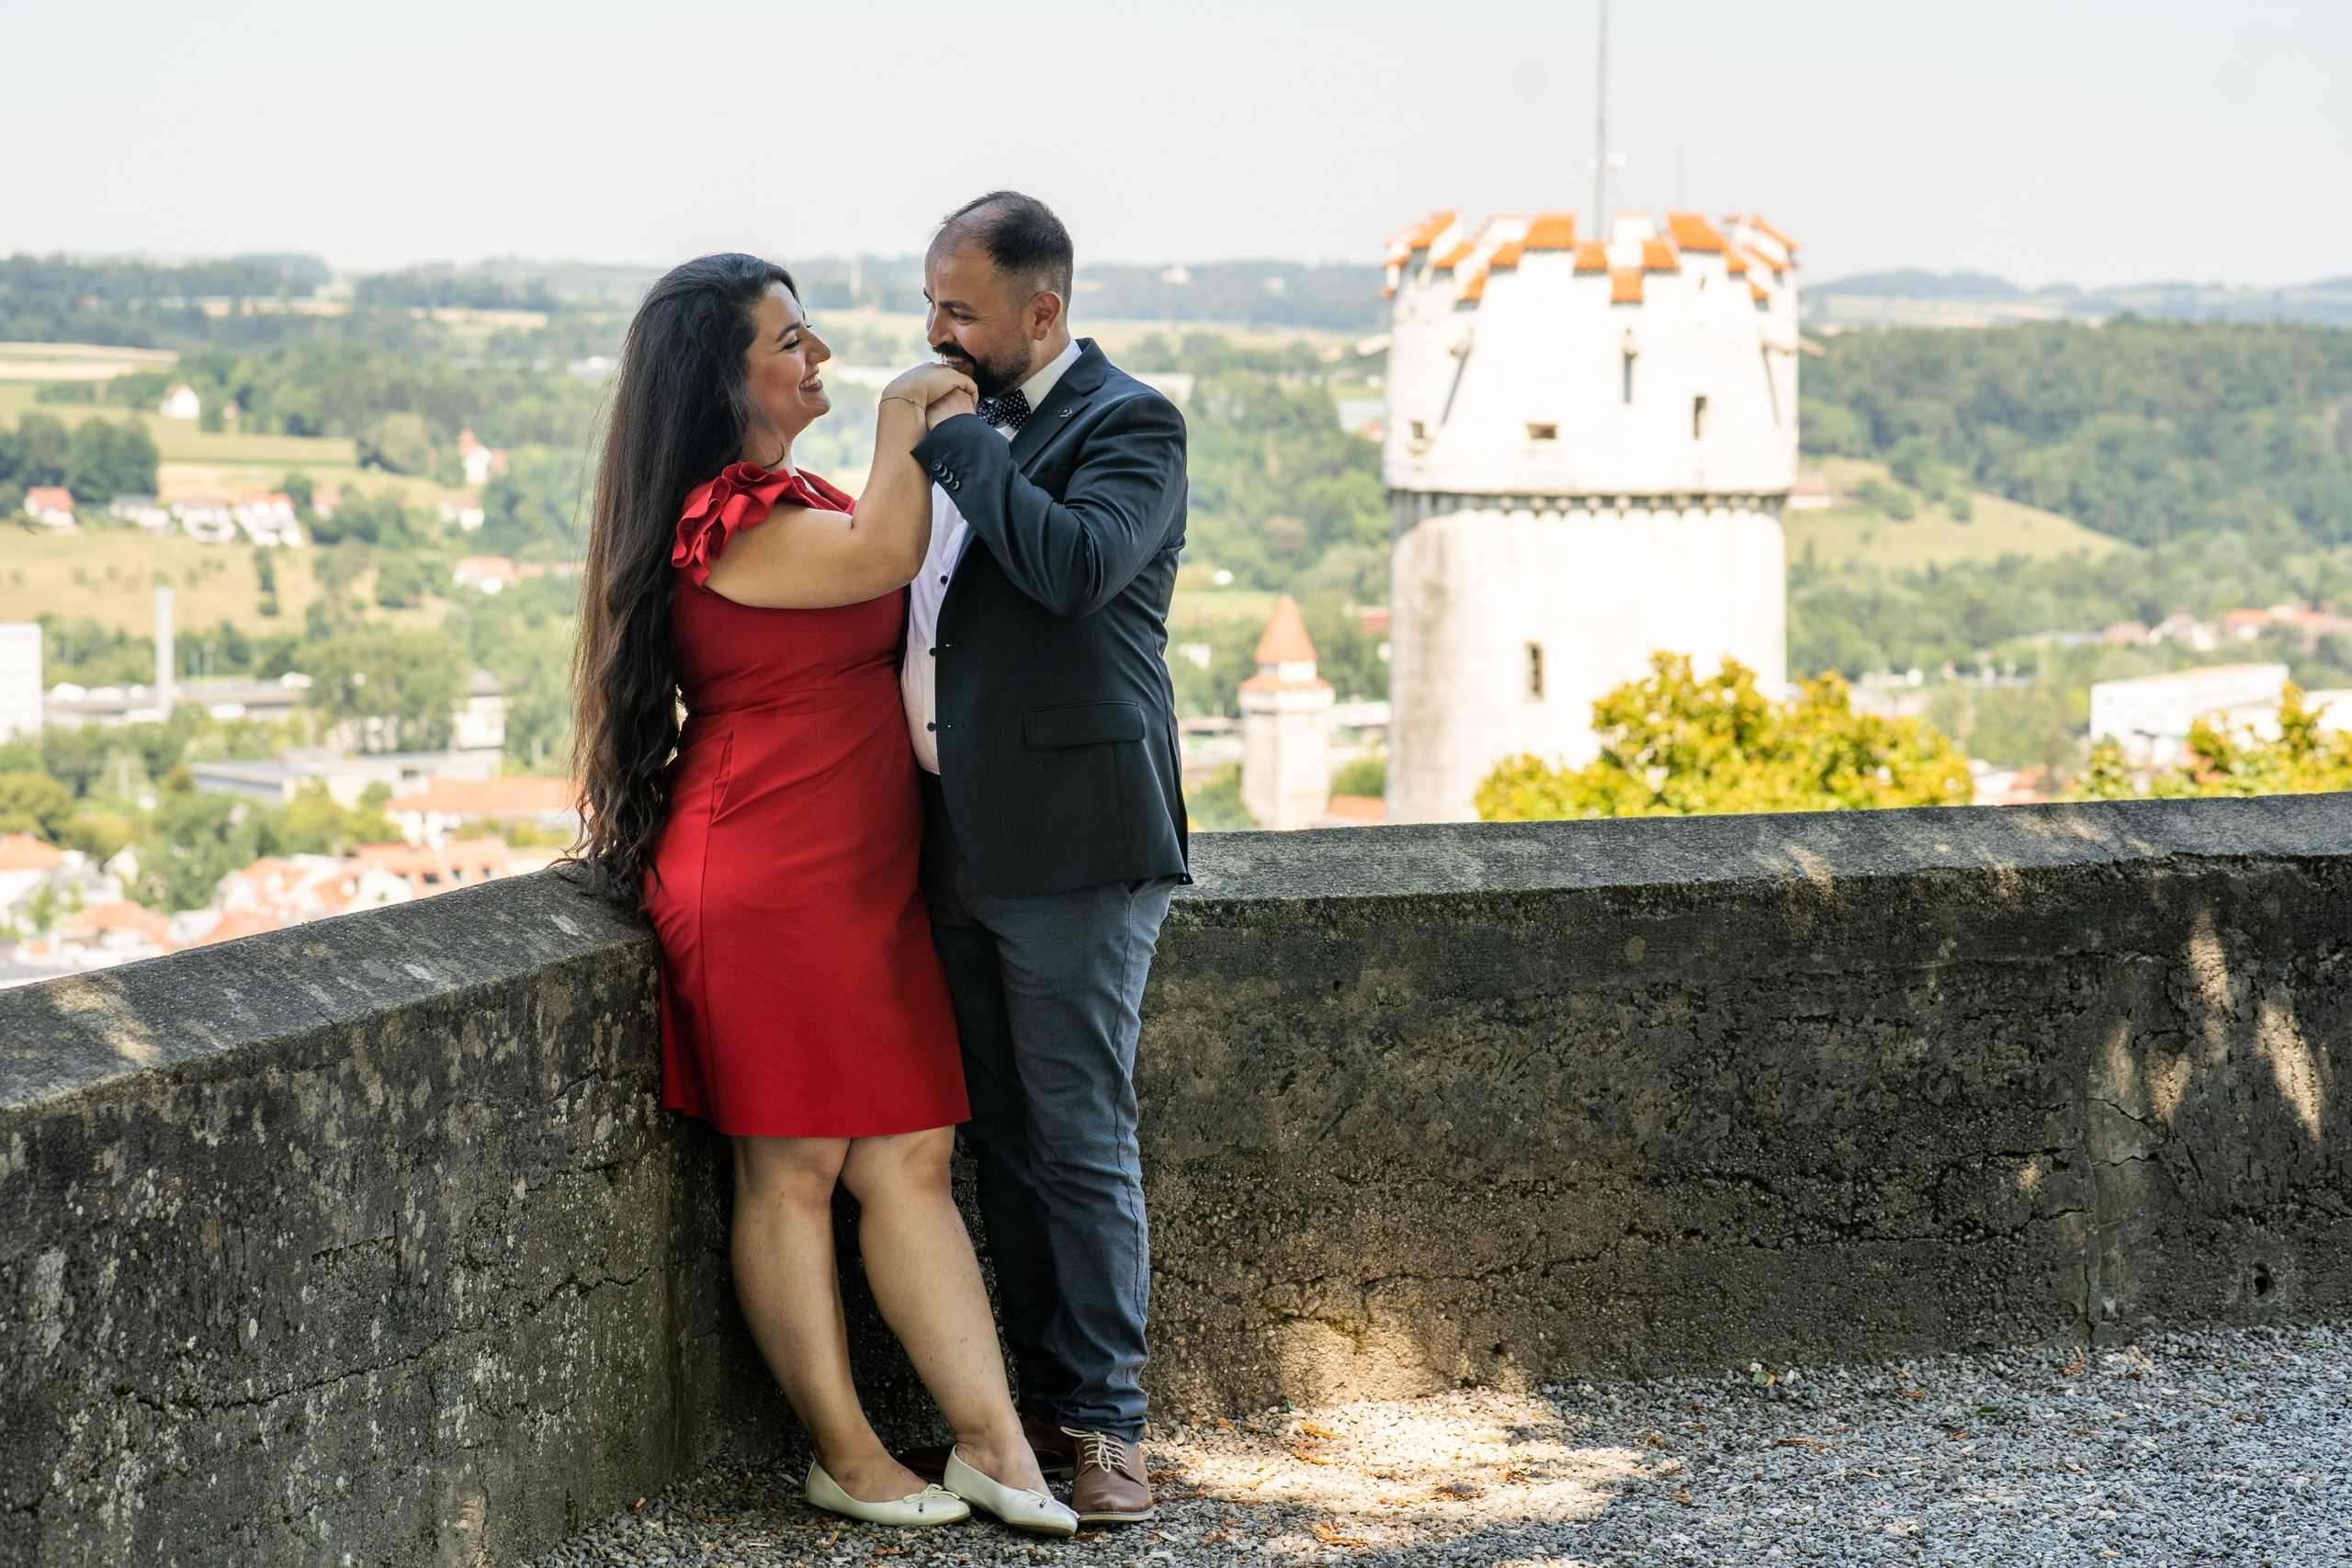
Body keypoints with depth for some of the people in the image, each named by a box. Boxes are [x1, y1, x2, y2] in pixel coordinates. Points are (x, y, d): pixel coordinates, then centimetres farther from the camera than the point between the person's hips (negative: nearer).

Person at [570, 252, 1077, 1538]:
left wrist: (922, 439, 16)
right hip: (766, 883, -10)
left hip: (862, 879, 10)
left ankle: (992, 1438, 6)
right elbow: (883, 553, -22)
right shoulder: (729, 520, -16)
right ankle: (842, 1455, 10)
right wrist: (902, 428, -9)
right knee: (793, 1169, 1)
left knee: (910, 1158, 6)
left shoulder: (780, 497, 17)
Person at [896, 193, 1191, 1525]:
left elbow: (1077, 564, -26)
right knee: (1003, 1141, 12)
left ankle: (1107, 1420, 5)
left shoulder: (1129, 425, -8)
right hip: (959, 847, 8)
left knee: (1080, 1138, -3)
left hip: (1069, 841, -8)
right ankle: (1039, 1401, 21)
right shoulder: (970, 426, 16)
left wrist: (958, 441, -17)